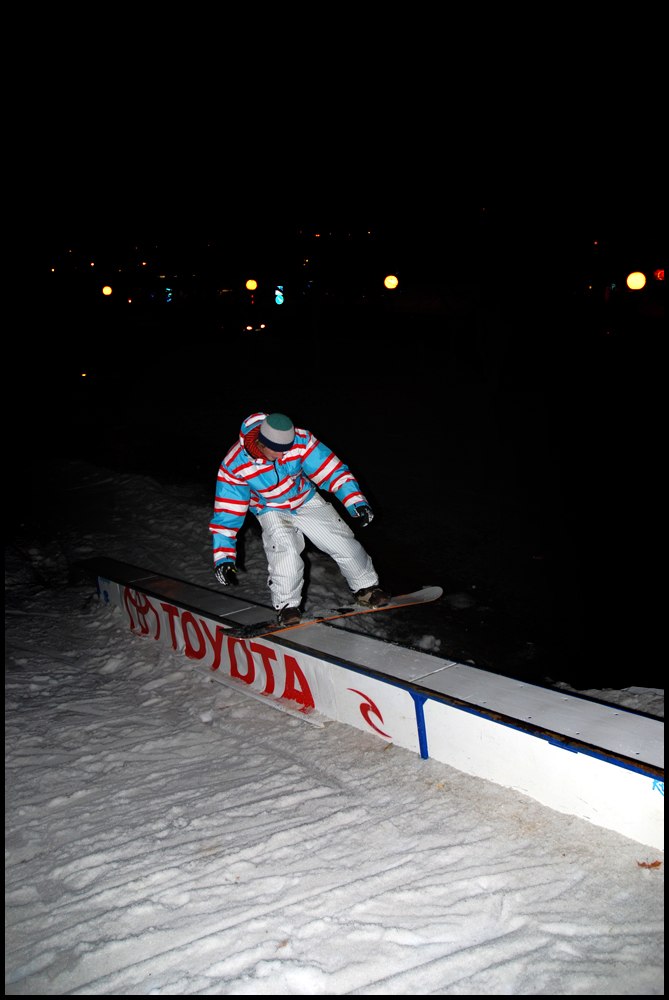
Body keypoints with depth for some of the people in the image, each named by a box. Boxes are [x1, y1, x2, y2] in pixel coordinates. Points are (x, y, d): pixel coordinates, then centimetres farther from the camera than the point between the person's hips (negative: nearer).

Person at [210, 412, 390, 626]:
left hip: (306, 500, 2)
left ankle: (366, 588, 25)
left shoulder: (299, 440, -29)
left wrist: (355, 501, -28)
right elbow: (227, 512, -26)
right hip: (272, 511, -2)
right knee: (285, 551, -29)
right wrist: (223, 557, -29)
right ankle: (287, 606, -8)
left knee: (343, 543, 0)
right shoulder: (235, 465, -30)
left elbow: (330, 468, -22)